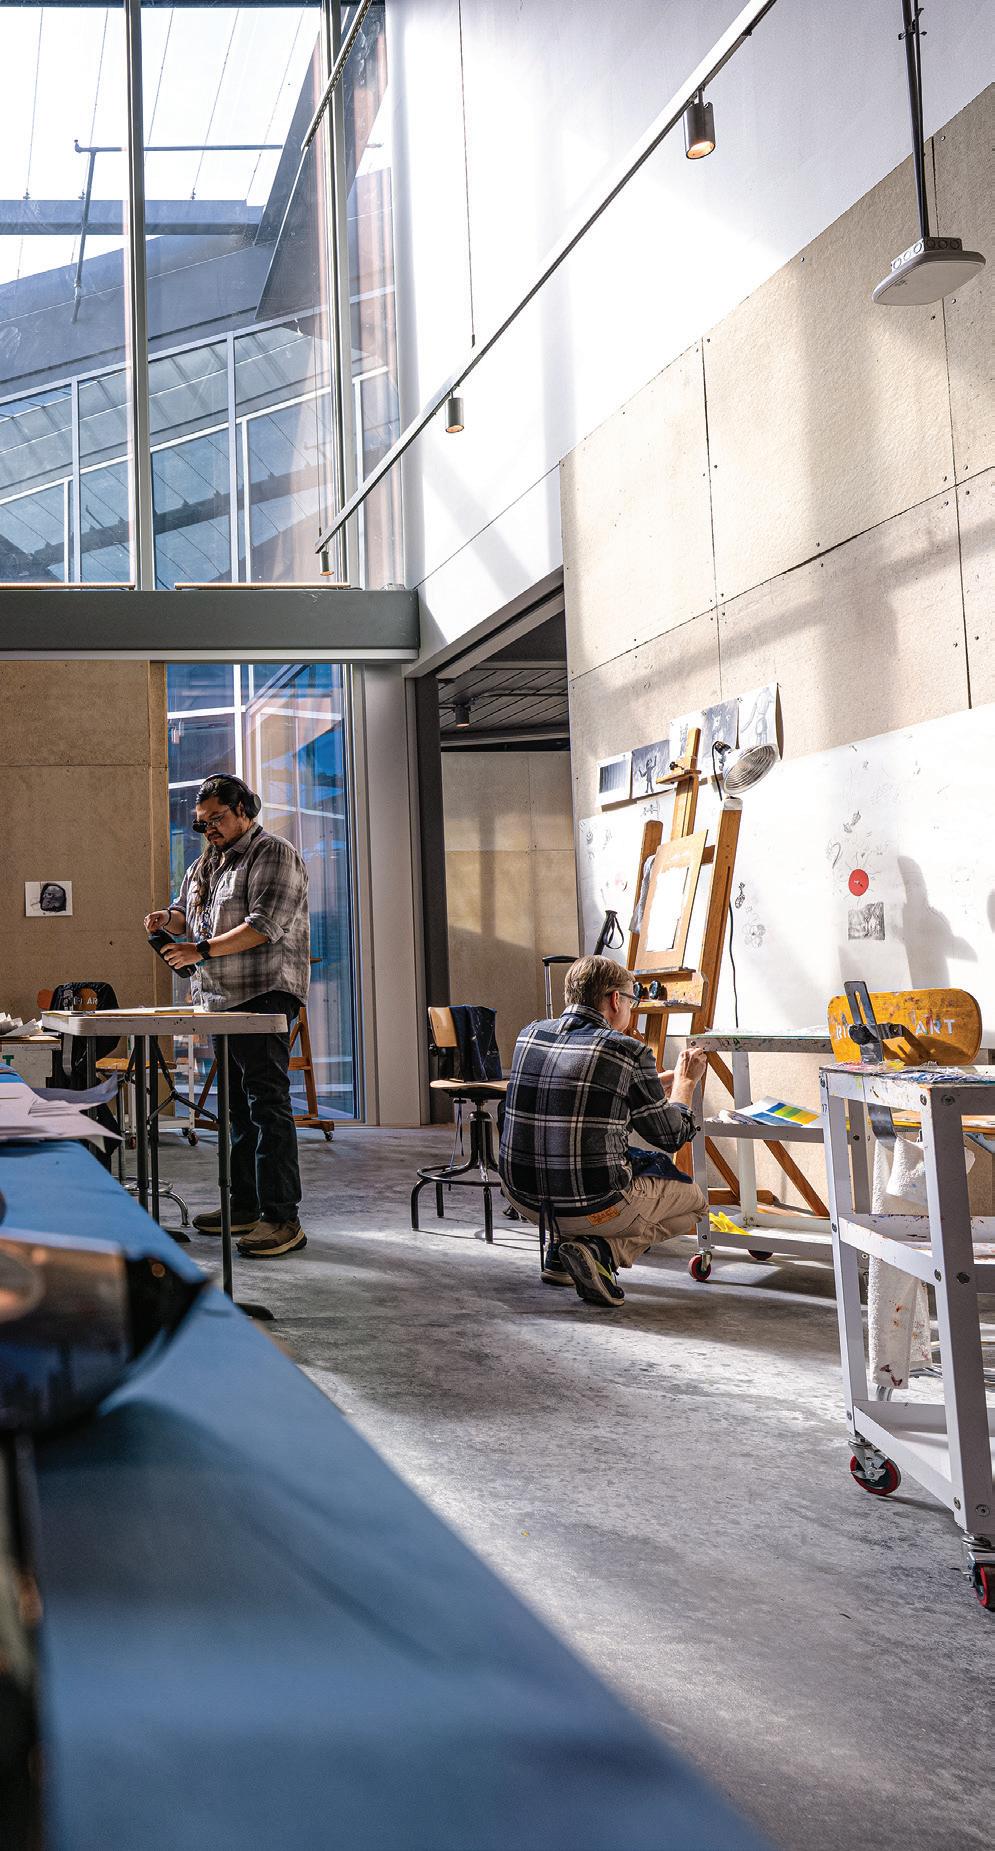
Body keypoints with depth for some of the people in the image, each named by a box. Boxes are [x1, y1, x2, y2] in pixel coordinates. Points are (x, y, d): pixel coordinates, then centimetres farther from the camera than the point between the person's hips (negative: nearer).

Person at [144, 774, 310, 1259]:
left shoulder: (274, 855, -6)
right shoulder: (206, 863, 21)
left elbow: (264, 925, -18)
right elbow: (189, 910, 32)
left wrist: (203, 949, -21)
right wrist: (169, 918, 8)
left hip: (264, 995, -9)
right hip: (220, 998, 9)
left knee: (267, 1102, -13)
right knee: (236, 1104, 13)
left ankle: (282, 1219, -13)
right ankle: (245, 1206, 22)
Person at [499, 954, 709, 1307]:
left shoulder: (530, 1035, 4)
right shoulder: (628, 1052, -12)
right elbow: (671, 1136, 1)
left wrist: (671, 1078, 31)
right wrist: (685, 1082, 21)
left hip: (523, 1196, 7)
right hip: (594, 1207, -7)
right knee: (692, 1198, 21)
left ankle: (559, 1246, 19)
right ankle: (604, 1250, -3)